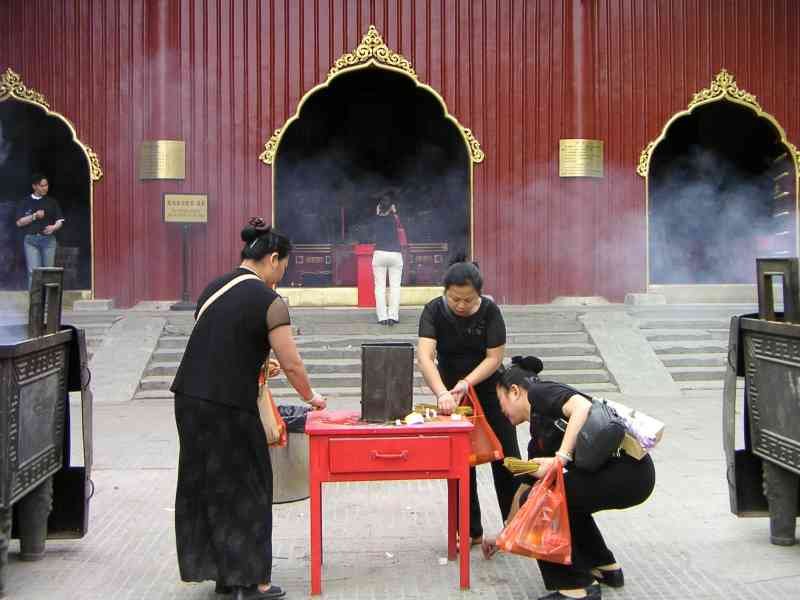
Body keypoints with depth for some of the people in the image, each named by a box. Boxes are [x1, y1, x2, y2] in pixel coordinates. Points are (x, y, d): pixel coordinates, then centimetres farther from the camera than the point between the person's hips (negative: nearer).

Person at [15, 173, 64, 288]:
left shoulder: (52, 202, 11)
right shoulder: (26, 203, 7)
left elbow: (60, 221, 10)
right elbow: (19, 223, 2)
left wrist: (54, 227, -12)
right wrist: (34, 216, -11)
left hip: (48, 239, 1)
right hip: (31, 239, -1)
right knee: (33, 271, -7)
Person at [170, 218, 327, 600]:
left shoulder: (213, 288, 12)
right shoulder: (269, 301, -10)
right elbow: (292, 364, -10)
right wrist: (310, 398, 6)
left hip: (189, 398, 7)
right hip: (228, 407, -7)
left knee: (203, 485, 14)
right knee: (244, 489, 6)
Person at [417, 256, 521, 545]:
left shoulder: (489, 311, -17)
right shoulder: (434, 310, -18)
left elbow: (494, 357, -18)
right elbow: (425, 356, -31)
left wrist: (465, 384, -32)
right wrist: (442, 393, -46)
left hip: (488, 389, 0)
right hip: (450, 390, 1)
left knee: (506, 458, 3)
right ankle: (470, 531, 15)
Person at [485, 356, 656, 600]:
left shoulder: (540, 393, 0)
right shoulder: (538, 438, 24)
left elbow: (582, 406, -20)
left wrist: (560, 459, -21)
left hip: (626, 469, -10)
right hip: (635, 476, 10)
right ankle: (606, 568, 37)